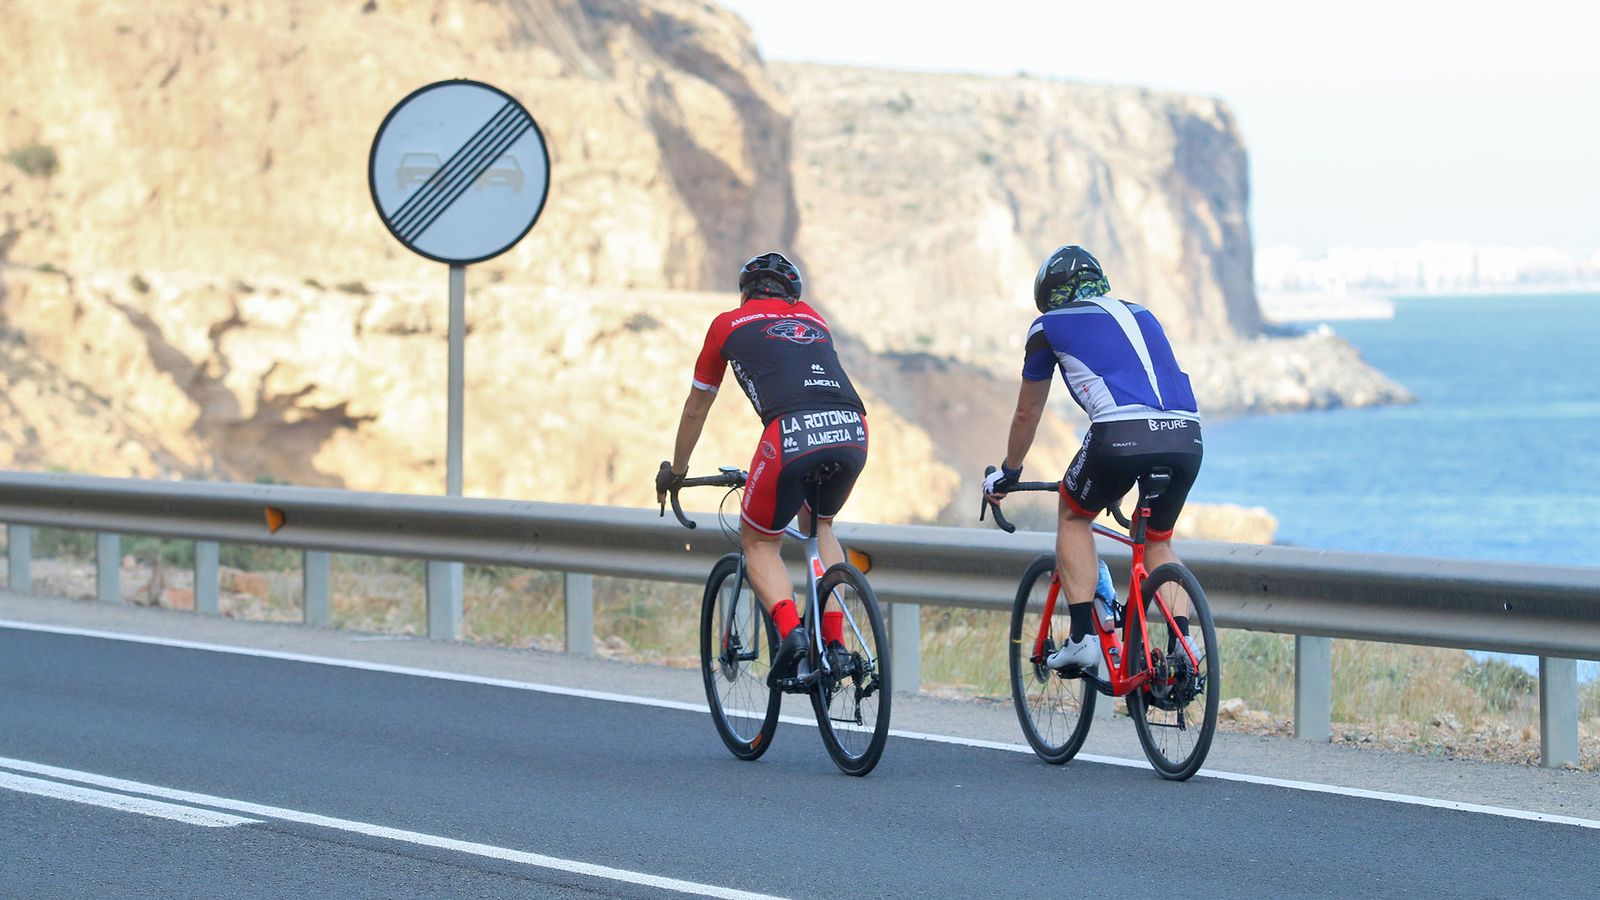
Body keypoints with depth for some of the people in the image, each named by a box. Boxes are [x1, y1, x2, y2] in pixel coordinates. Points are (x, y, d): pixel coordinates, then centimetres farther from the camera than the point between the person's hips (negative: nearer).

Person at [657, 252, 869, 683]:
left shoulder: (729, 324, 24)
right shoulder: (812, 319, 34)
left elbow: (696, 408, 33)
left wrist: (676, 469, 49)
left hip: (791, 433, -4)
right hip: (852, 433, 4)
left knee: (759, 540, 18)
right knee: (818, 525, 31)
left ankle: (790, 630, -8)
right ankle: (835, 641, 18)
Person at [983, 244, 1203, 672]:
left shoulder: (1050, 325, 19)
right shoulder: (1141, 315, 33)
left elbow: (1027, 412, 30)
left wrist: (1007, 473, 47)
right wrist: (1123, 476, 57)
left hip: (1122, 432, -4)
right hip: (1187, 436, 4)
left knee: (1074, 515, 23)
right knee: (1158, 542, 25)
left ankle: (1082, 638, 12)